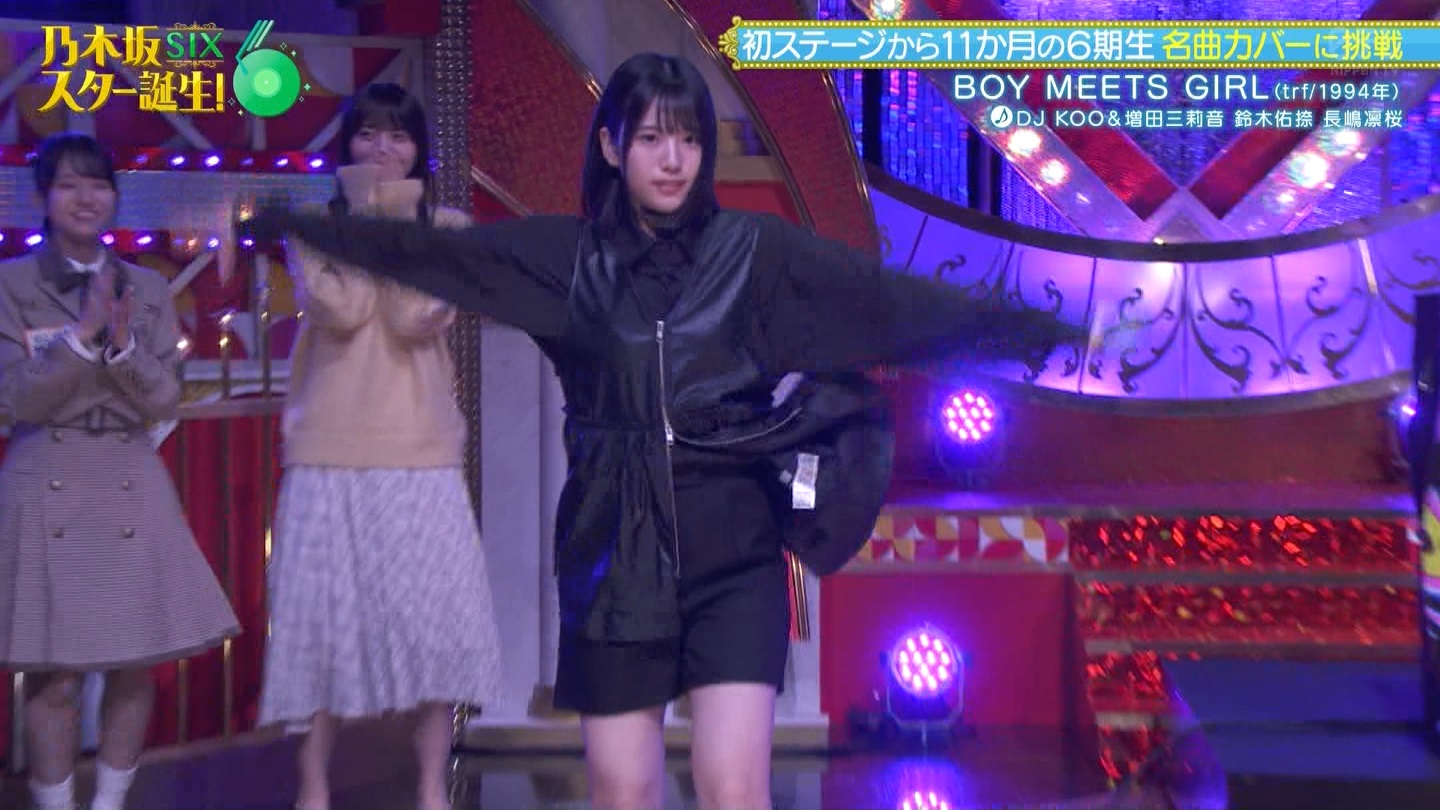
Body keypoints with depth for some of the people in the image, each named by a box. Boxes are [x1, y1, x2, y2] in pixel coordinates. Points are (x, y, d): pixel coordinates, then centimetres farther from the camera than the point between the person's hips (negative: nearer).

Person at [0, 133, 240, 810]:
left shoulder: (150, 290, 7)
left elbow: (164, 403, 1)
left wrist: (122, 344, -17)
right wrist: (82, 335, -21)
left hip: (131, 488, 3)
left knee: (135, 666, 5)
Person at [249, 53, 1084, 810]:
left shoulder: (757, 249, 0)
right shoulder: (566, 254, 4)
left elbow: (897, 299, -4)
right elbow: (421, 249, 7)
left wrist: (1043, 331, -8)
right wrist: (294, 224, 5)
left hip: (731, 552, -1)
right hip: (614, 554, 2)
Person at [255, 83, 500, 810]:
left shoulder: (448, 229, 7)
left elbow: (418, 319, -10)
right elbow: (341, 310, -13)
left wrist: (395, 221, -7)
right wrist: (366, 212, -7)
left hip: (419, 450, 0)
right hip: (329, 451, 0)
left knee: (431, 614, 0)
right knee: (324, 613, 1)